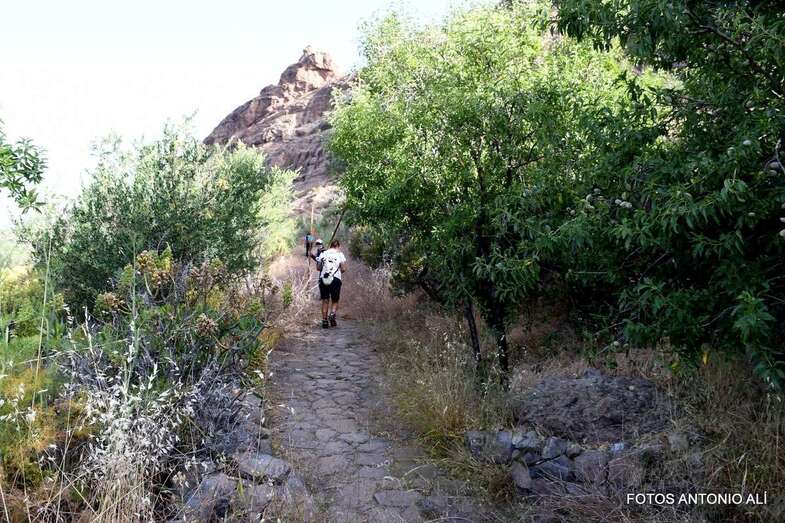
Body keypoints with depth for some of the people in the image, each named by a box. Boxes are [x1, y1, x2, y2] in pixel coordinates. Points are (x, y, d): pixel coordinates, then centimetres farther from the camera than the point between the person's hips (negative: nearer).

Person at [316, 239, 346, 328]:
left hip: (323, 280, 2)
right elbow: (343, 269, -4)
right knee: (335, 301, 11)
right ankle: (332, 314, -15)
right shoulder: (340, 254, 1)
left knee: (325, 301, 12)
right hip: (335, 279, -2)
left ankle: (324, 321, 9)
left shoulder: (322, 254, 8)